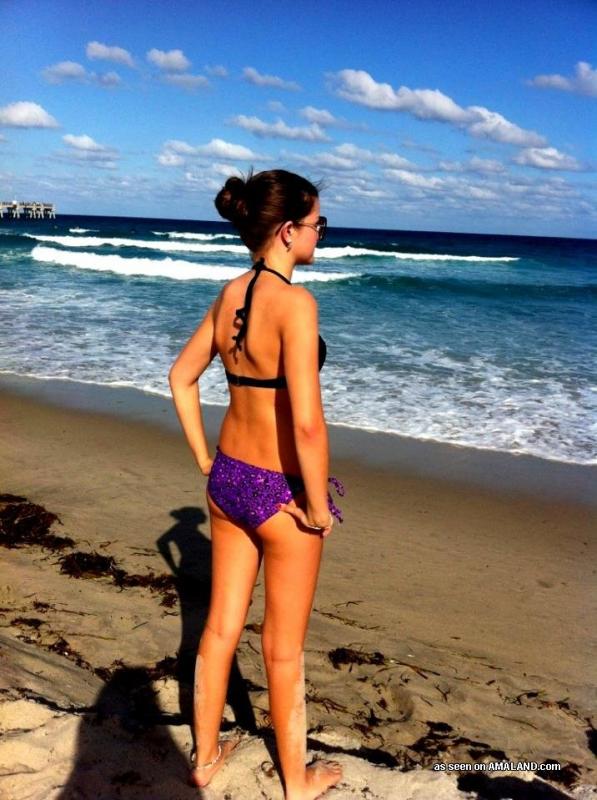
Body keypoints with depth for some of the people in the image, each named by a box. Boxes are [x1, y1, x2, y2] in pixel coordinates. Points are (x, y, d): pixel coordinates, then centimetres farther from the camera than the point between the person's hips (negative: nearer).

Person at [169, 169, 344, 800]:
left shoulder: (229, 294, 1)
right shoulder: (294, 302, -23)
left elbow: (181, 377, 11)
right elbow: (307, 423, -28)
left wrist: (205, 464, 15)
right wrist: (318, 509, -15)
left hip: (227, 480, 7)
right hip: (280, 492, -7)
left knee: (220, 627, 22)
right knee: (282, 648, 13)